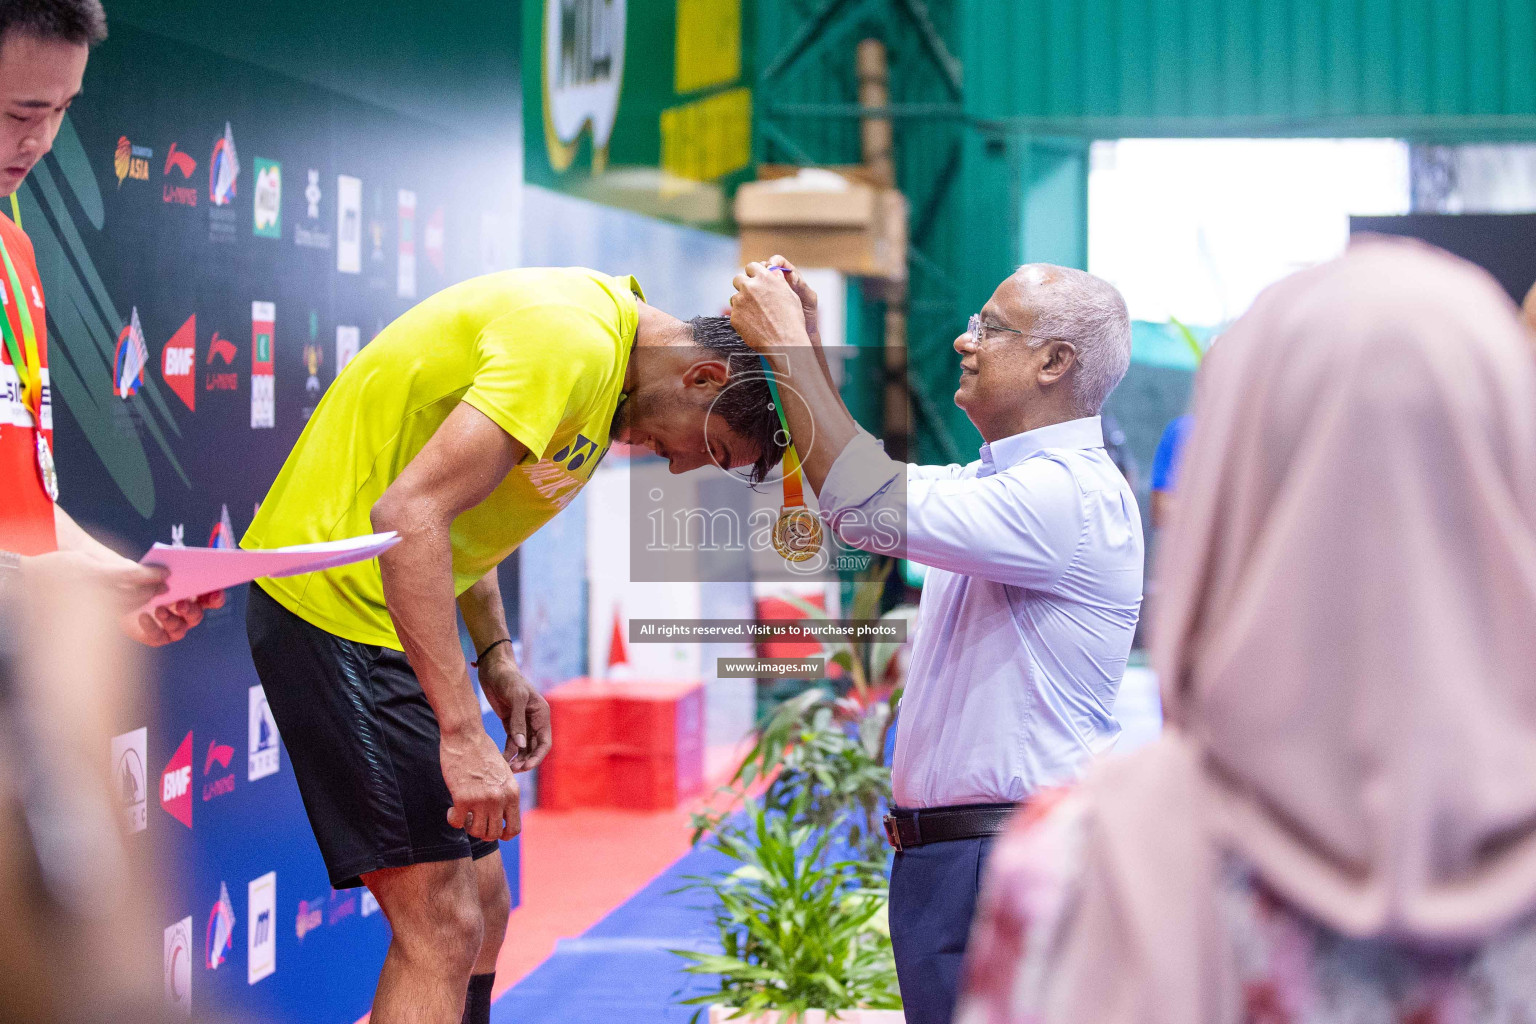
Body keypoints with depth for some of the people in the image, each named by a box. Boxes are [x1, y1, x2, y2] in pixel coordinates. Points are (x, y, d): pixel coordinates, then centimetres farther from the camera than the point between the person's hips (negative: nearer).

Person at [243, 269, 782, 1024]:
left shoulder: (599, 332, 10)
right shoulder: (569, 340, -22)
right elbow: (408, 512, -30)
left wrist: (497, 659, 8)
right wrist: (462, 735, -31)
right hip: (336, 605, -10)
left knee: (480, 906, 13)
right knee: (442, 925, -12)